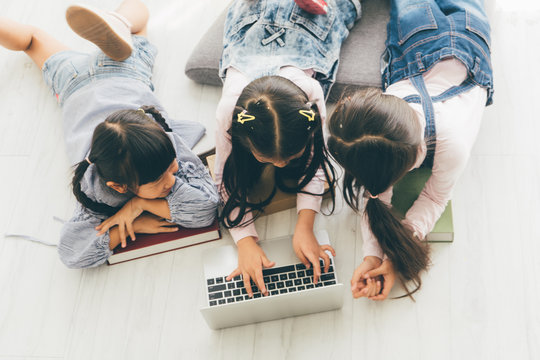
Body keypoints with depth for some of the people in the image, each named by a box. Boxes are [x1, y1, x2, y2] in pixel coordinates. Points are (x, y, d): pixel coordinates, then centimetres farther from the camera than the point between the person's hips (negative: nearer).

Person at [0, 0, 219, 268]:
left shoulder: (167, 142, -46)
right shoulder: (98, 191, -45)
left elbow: (206, 208, -48)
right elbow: (73, 253, -43)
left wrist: (139, 204, -50)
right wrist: (136, 224, -48)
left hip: (125, 73, 0)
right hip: (77, 85, 0)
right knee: (36, 40, 32)